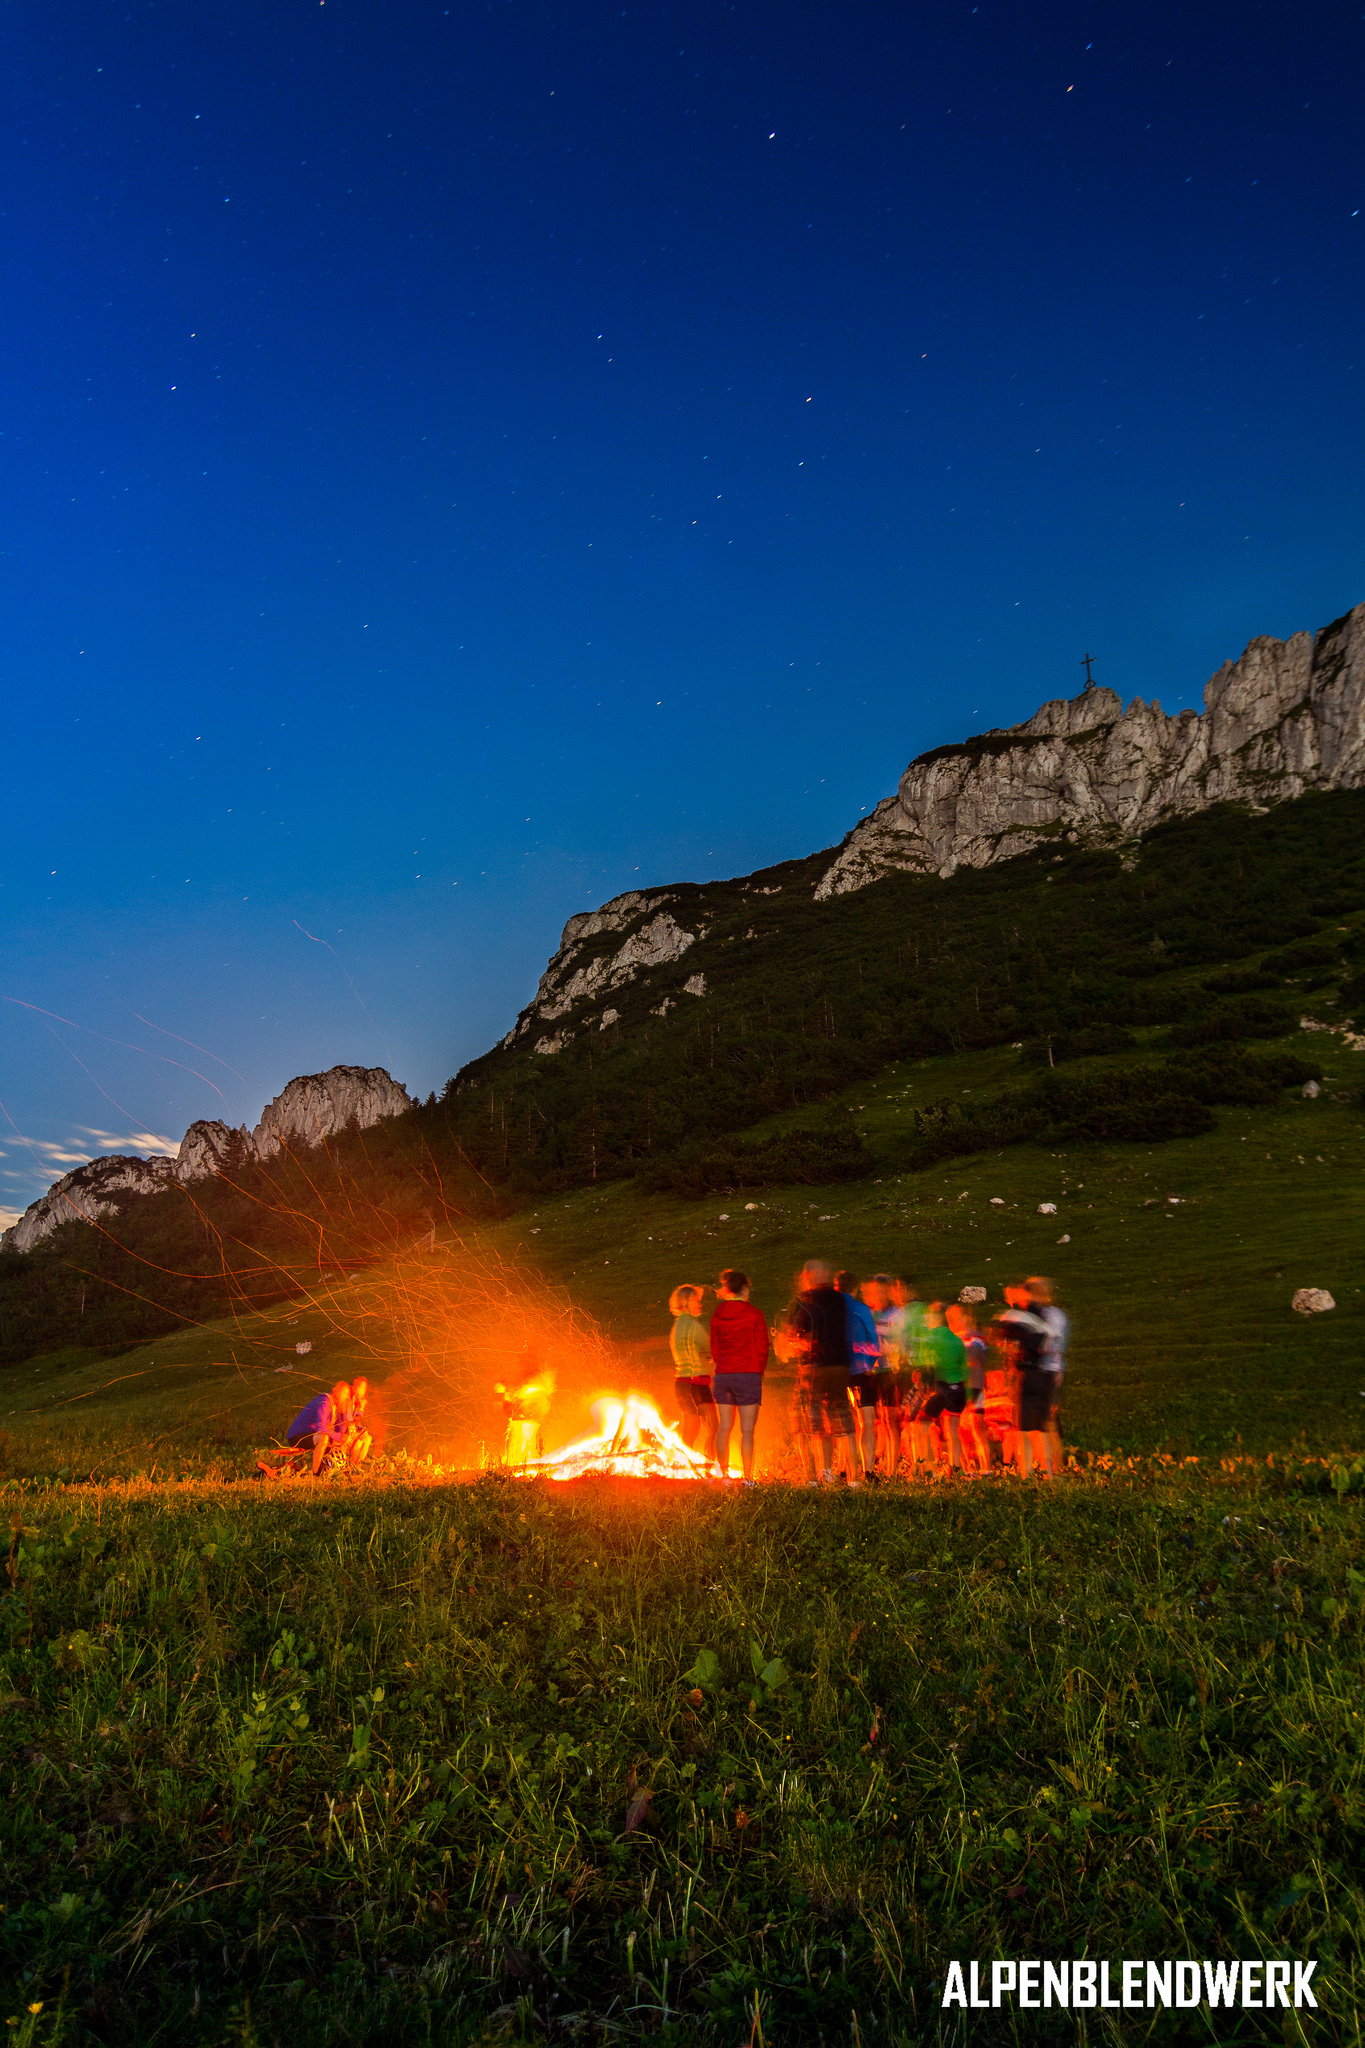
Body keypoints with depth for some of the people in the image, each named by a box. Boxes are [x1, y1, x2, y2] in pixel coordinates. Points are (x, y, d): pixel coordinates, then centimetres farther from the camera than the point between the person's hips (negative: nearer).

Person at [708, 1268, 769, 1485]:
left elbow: (715, 1348, 12)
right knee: (747, 1429, -2)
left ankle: (724, 1475, 14)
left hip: (722, 1375, 5)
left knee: (724, 1428, 9)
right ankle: (748, 1477, -2)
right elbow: (762, 1348, -4)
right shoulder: (753, 1314, -6)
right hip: (748, 1374, -4)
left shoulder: (717, 1315, 7)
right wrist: (759, 1373, 9)